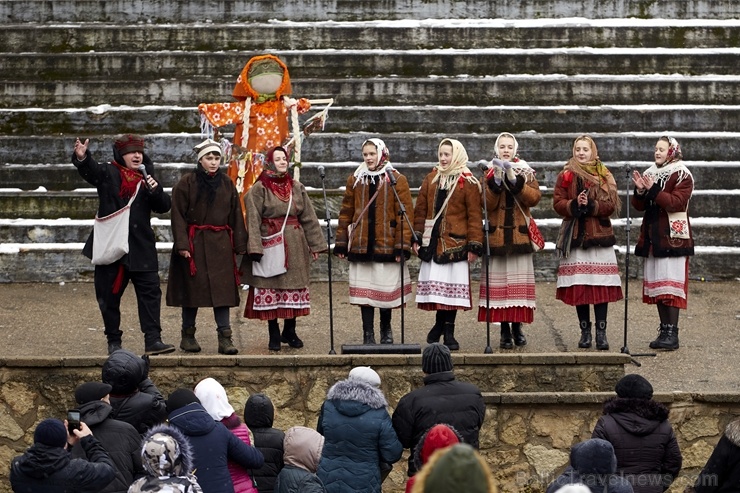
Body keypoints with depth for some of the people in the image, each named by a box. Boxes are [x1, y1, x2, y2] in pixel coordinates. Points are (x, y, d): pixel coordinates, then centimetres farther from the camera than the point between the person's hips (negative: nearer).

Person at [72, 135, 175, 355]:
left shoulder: (146, 178, 10)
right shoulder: (108, 173, 2)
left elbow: (164, 207, 6)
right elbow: (90, 170, -20)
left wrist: (155, 190, -14)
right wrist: (81, 157, -43)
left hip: (141, 247, 2)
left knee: (150, 292, -6)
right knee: (109, 295, 5)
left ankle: (153, 339, -6)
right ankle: (113, 340, 17)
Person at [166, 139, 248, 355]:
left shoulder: (226, 183, 8)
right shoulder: (186, 183, -3)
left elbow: (235, 215, 10)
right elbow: (178, 215, -6)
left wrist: (239, 245, 6)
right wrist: (182, 244, -14)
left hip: (220, 245, 3)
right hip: (194, 243, -3)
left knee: (222, 289, -2)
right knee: (192, 289, 2)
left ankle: (225, 338, -2)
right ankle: (188, 336, 13)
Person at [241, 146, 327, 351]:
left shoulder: (297, 188, 9)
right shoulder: (259, 189, -4)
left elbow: (308, 218, 10)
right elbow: (253, 220, -9)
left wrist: (315, 245, 7)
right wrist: (255, 248, -17)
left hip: (295, 245, 4)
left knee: (294, 289, 5)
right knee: (270, 288, -1)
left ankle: (290, 332, 16)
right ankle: (274, 335, 7)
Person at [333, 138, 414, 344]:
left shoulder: (397, 180, -1)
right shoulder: (355, 180, 8)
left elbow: (406, 214, -4)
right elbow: (346, 213, 10)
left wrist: (403, 245, -10)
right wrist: (341, 242, 6)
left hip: (387, 245, -2)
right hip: (361, 245, 2)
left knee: (387, 289, 4)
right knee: (364, 290, 3)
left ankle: (386, 329, 24)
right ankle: (368, 333, 10)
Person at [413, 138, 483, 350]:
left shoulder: (468, 183, -1)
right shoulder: (431, 180, 11)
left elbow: (474, 216, -4)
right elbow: (420, 210, 13)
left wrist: (474, 245, -9)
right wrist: (417, 237, 6)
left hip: (456, 243, -3)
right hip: (433, 243, 3)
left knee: (452, 288, -1)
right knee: (437, 286, 2)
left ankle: (447, 331, 7)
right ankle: (443, 327, 17)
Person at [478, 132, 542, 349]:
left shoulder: (526, 172, 8)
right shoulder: (490, 173, 7)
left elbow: (534, 197, -8)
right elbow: (486, 205, -6)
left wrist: (516, 182, -19)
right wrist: (496, 182, -18)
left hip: (520, 234, 0)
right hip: (496, 234, 0)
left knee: (518, 280, -1)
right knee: (499, 281, -4)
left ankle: (517, 327, 7)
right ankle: (505, 330, -1)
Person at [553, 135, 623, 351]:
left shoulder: (604, 176, 8)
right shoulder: (566, 176, 8)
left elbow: (611, 205, 0)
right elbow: (557, 203, 1)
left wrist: (591, 205, -15)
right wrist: (574, 204, -16)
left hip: (599, 234, 0)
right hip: (575, 235, 0)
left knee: (601, 284, -6)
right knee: (578, 284, -1)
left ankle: (601, 332, -3)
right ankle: (585, 331, 7)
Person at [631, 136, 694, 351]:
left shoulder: (682, 176, -4)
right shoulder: (650, 174, 16)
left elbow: (677, 203, -17)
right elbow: (639, 206, 12)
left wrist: (653, 190, -22)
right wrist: (640, 191, -7)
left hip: (672, 237, -7)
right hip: (653, 237, 7)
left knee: (670, 282, -11)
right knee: (656, 284, 6)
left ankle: (672, 333, -12)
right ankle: (664, 330, 10)